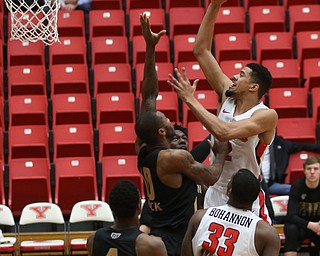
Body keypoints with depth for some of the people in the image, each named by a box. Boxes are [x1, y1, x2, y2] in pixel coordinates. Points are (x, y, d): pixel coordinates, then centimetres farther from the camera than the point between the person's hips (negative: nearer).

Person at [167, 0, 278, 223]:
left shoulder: (266, 116, -17)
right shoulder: (227, 95, 1)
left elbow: (224, 132, -34)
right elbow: (201, 50, 2)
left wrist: (190, 100, -27)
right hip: (215, 196, 6)